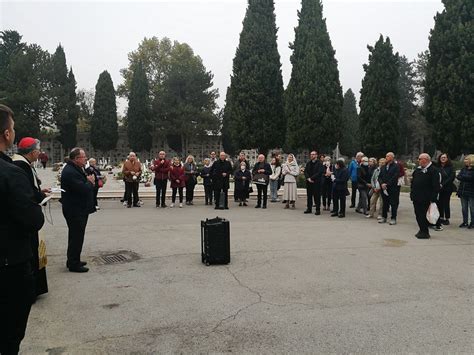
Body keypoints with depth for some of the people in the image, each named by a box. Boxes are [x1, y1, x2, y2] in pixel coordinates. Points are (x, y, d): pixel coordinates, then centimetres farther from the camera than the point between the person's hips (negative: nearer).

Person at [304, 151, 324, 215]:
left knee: (317, 196, -3)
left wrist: (312, 178, -16)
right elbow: (305, 171, 9)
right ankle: (309, 209, 18)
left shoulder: (319, 163, -5)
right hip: (309, 182, 6)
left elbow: (319, 172, -13)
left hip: (317, 182, -6)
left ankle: (318, 210, 2)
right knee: (309, 196, 10)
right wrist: (308, 178, -9)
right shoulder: (308, 163, 14)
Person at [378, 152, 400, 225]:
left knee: (393, 204, -1)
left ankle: (393, 219, 5)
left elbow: (395, 178, -14)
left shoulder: (396, 166, -5)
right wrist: (382, 183, -7)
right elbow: (380, 177, 11)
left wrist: (387, 184, -15)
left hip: (393, 188, -6)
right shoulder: (383, 167, 15)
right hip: (384, 188, 6)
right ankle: (384, 217, 19)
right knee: (385, 203, 11)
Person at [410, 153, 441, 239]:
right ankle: (422, 230, 24)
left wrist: (433, 198, -18)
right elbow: (413, 182, 23)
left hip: (425, 199, -8)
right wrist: (412, 193, 14)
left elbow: (436, 186, -13)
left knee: (423, 215, -4)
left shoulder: (433, 170, -8)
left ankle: (425, 232, 5)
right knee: (418, 214, 12)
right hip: (416, 197, 8)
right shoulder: (417, 169, 16)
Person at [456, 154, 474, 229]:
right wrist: (465, 178, -14)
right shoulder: (464, 169, 13)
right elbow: (458, 177, 3)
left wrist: (462, 177, -7)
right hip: (463, 191, 6)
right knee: (464, 208, 10)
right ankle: (465, 222, 18)